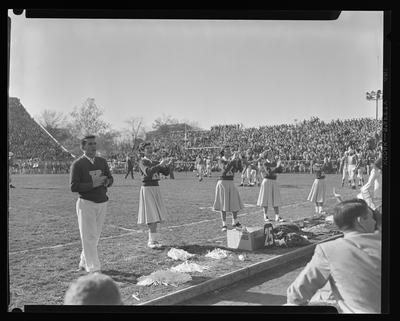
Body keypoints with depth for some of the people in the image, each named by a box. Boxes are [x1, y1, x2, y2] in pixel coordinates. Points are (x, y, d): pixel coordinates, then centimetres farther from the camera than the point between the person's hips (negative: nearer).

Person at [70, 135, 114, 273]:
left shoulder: (102, 161, 11)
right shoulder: (77, 164, -7)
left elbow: (110, 178, 17)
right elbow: (74, 187, -12)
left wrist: (106, 182, -7)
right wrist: (93, 184, -22)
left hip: (102, 203, 6)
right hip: (86, 203, -6)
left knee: (95, 236, 12)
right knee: (89, 236, -5)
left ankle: (84, 263, 28)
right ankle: (93, 269, -1)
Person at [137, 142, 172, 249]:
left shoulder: (155, 163, 15)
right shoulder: (142, 162, -6)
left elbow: (166, 172, 7)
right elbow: (148, 172, -25)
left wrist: (167, 165, -12)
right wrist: (160, 164, -27)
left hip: (156, 188, 7)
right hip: (147, 189, -7)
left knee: (155, 216, 7)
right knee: (151, 216, -10)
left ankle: (153, 239, 14)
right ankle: (153, 240, -7)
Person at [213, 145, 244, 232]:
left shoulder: (232, 160, 7)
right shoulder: (221, 161, -6)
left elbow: (240, 169, -4)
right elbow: (225, 169, -26)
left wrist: (238, 159, -14)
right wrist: (232, 160, -29)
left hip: (231, 183, 5)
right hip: (222, 182, -5)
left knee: (235, 203, 8)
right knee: (223, 204, -1)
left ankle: (235, 222, 26)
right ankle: (224, 225, 7)